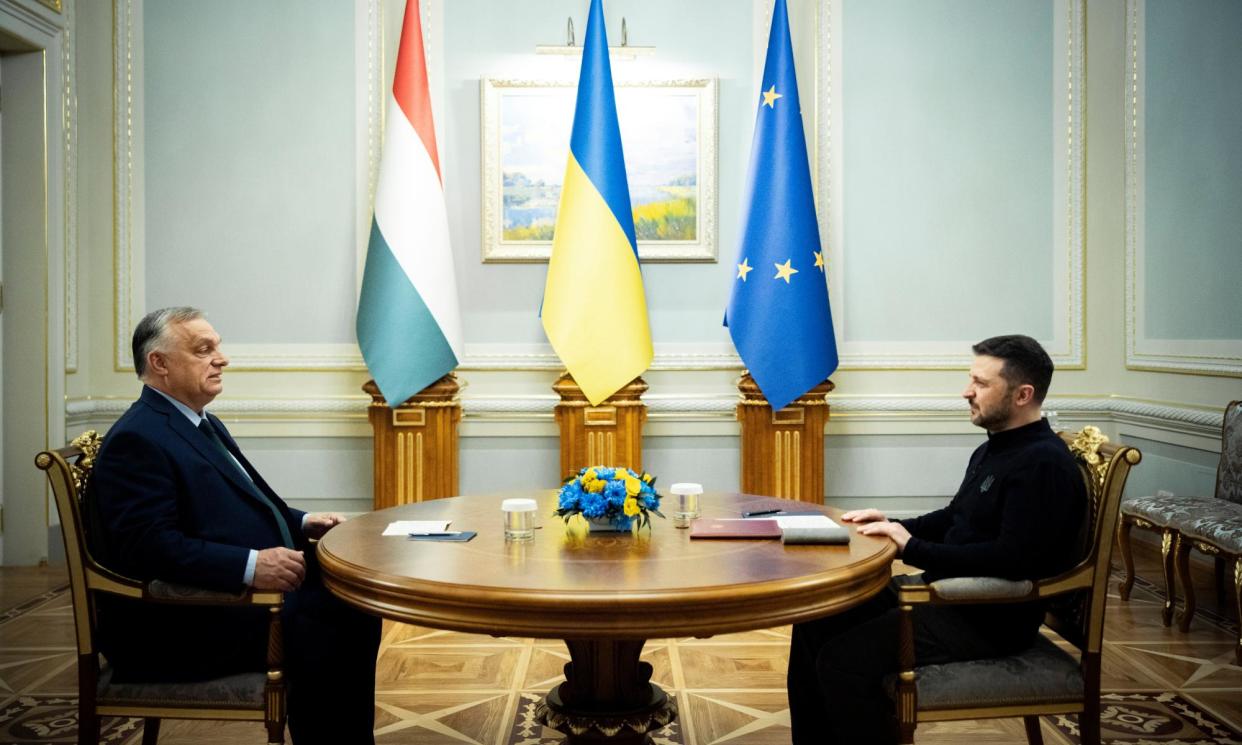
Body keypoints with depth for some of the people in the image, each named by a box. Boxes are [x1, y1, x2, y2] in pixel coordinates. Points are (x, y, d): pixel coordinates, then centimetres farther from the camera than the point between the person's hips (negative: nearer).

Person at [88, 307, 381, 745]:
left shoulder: (204, 425, 17)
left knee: (354, 606, -7)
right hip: (179, 627, -9)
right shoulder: (137, 439, -14)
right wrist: (251, 566, -30)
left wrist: (301, 523, 6)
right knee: (318, 632, -24)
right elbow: (149, 546, -24)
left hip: (235, 593, 10)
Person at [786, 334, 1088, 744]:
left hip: (991, 618, -10)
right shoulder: (993, 450, 13)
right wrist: (895, 526, 6)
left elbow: (1014, 559, -27)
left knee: (843, 658, -22)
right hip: (947, 593, 10)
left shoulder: (1043, 464, -19)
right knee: (815, 621, 4)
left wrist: (912, 549, -23)